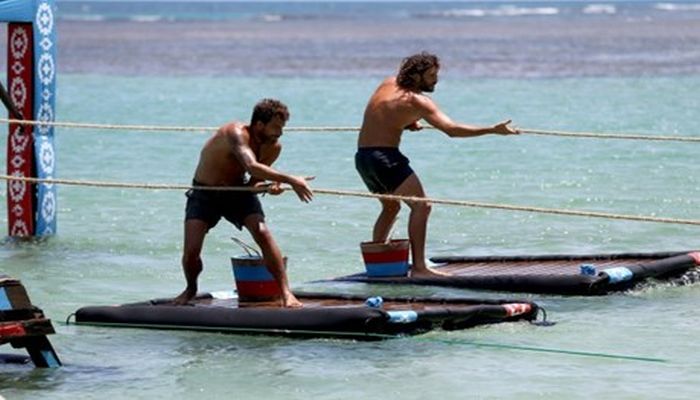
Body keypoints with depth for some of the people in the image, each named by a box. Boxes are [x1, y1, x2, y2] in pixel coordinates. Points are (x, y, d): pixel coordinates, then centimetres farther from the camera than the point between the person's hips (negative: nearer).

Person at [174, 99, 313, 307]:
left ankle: (286, 292, -14)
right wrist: (290, 180, -51)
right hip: (205, 194, -4)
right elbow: (251, 166, -47)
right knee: (191, 250, -15)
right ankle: (191, 288, 19)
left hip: (237, 191, 4)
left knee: (263, 233, -21)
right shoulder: (236, 134, -30)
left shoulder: (273, 147, -10)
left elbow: (254, 180, -2)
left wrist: (269, 186, -26)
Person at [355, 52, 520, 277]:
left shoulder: (388, 84, 11)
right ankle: (419, 267, -20)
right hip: (384, 156, -9)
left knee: (391, 207, 27)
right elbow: (452, 130, -23)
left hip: (362, 157, 9)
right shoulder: (417, 101, -14)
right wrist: (493, 130, -23)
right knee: (420, 206, -11)